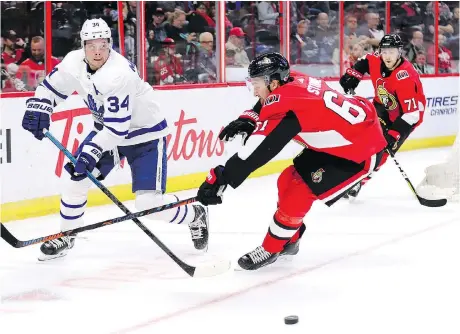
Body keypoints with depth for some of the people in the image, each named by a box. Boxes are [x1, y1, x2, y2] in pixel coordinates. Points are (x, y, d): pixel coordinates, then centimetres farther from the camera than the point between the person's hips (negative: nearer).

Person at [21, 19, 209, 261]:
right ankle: (65, 236, 22)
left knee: (150, 203, -13)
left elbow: (117, 127, -34)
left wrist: (91, 153, -39)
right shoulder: (75, 62, -12)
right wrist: (37, 108, -12)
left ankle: (196, 217, 15)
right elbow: (52, 86, 5)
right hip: (107, 129, 7)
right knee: (76, 178, 1)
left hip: (145, 134, -7)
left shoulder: (119, 75, -34)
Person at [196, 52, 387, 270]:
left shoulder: (287, 103, -29)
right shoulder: (293, 81, -3)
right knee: (288, 181, 12)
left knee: (300, 191, -12)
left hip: (360, 150, -10)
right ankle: (288, 241, 28)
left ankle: (270, 250, 4)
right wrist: (248, 120, 3)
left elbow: (260, 149, -34)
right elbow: (266, 105, 20)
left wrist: (220, 177, -34)